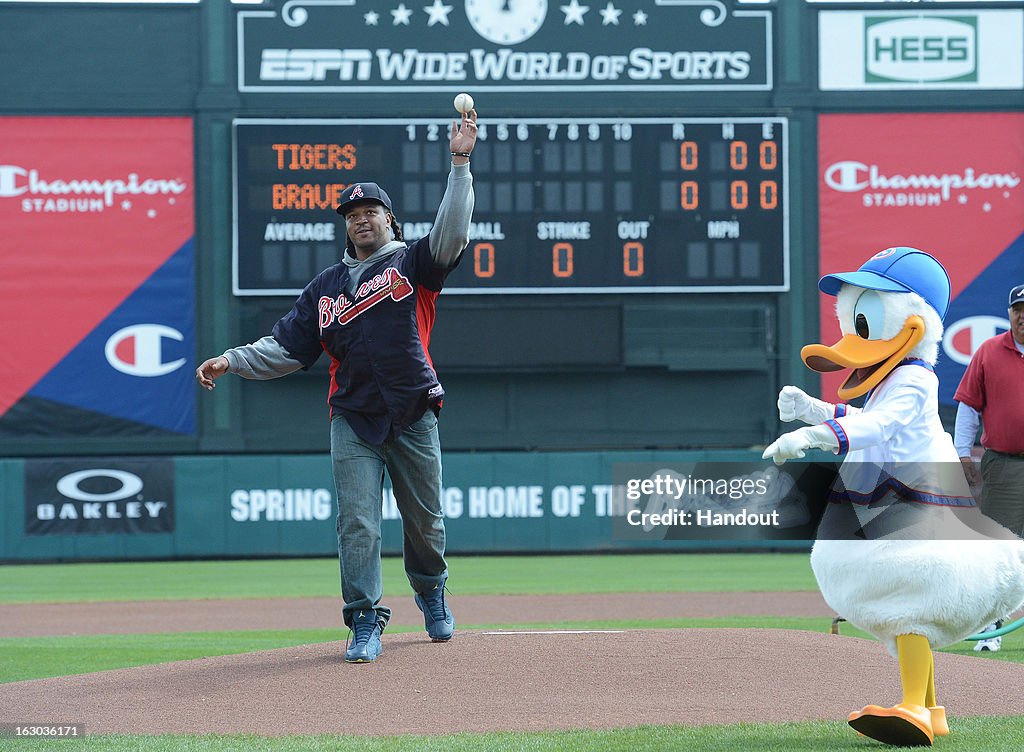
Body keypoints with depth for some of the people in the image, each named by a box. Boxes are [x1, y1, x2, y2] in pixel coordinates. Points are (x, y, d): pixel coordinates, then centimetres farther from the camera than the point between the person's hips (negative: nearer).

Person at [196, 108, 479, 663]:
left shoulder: (413, 263, 6)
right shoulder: (326, 287, 16)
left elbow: (451, 233, -13)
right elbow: (286, 347, 13)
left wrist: (459, 164, -22)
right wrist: (232, 361, -1)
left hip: (414, 417, -2)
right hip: (354, 419, 2)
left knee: (424, 520, 9)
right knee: (357, 523, -8)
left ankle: (431, 593, 36)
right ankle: (366, 623, -5)